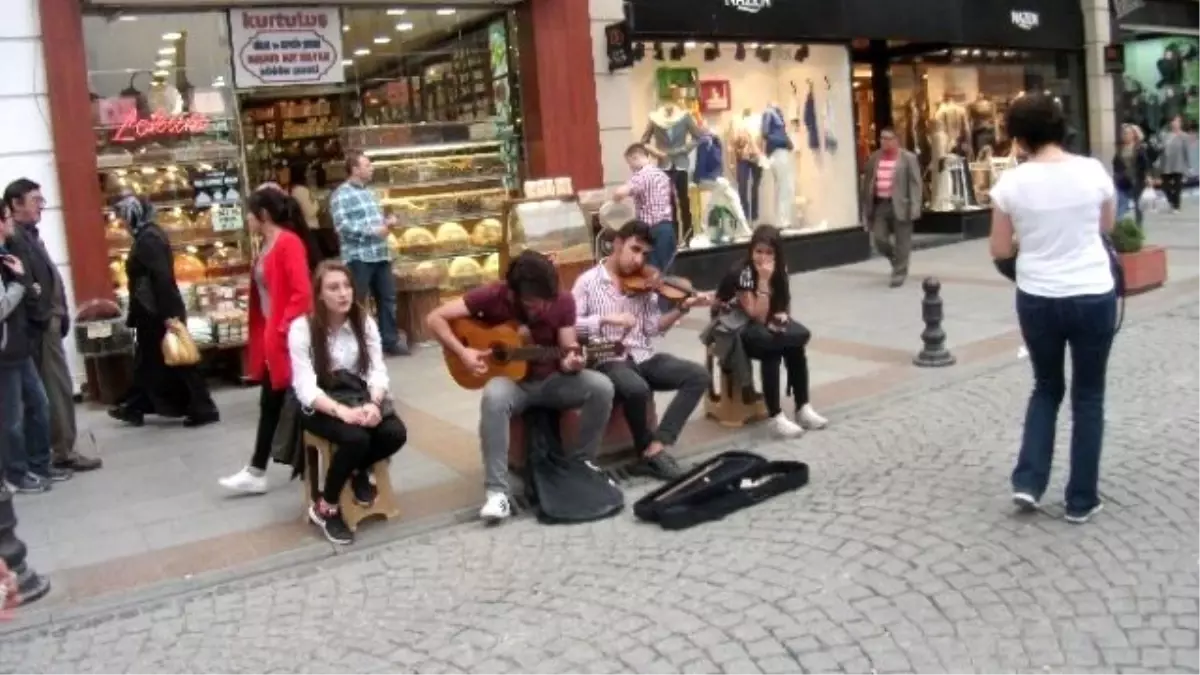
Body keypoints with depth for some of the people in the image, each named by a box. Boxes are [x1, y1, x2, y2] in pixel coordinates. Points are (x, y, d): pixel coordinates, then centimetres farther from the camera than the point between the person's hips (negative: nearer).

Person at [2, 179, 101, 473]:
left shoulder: (29, 236, 18)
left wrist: (57, 315, 11)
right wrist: (44, 316, -18)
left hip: (47, 323, 10)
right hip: (40, 326, -10)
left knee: (55, 389, 13)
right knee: (59, 389, -6)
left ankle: (60, 448, 20)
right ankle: (64, 451, 0)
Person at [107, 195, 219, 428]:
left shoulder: (147, 239, -18)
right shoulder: (149, 234, 12)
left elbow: (162, 277, -25)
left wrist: (168, 314, -27)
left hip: (158, 313, -10)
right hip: (155, 312, 10)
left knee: (176, 361, -4)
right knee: (147, 359, 17)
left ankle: (204, 409, 2)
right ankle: (134, 407, 27)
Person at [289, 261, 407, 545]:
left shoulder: (365, 323, 2)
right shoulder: (302, 328, -12)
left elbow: (378, 371, -4)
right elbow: (305, 387, -19)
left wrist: (374, 404, -25)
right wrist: (342, 411, -34)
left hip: (359, 396, 4)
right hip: (320, 405, -4)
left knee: (396, 433, -24)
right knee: (356, 438, -33)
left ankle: (359, 471, 9)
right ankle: (324, 508, -9)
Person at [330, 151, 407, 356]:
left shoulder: (369, 193, 16)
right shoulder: (341, 195, -8)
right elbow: (342, 225, -18)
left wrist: (387, 221, 6)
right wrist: (372, 231, -20)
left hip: (381, 255, 7)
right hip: (358, 257, -7)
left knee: (387, 298, 10)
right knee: (357, 302, 0)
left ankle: (391, 341, 19)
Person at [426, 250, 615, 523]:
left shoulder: (563, 301, -9)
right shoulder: (492, 295, -16)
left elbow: (566, 353, -6)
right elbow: (435, 318, -14)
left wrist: (571, 363, -30)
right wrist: (462, 352, -24)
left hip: (551, 380, 3)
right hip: (511, 380, -2)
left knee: (601, 386, -24)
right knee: (494, 396, -39)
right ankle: (497, 491, -32)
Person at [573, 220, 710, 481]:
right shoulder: (588, 281, 0)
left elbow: (653, 327, 7)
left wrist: (683, 308, -6)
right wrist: (606, 319, -21)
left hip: (643, 357, 5)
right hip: (608, 360, -5)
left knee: (698, 375, -14)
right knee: (638, 389, -37)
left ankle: (654, 449, -20)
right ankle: (648, 451, -8)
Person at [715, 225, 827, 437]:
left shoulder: (780, 271, -2)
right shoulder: (741, 274, -22)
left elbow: (784, 305, 11)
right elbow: (758, 317, -27)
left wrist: (781, 315, -13)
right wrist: (763, 280, -32)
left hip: (768, 326, 6)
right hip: (733, 331, -6)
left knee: (795, 344, -22)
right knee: (771, 352, -32)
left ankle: (803, 408, -17)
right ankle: (776, 416, -30)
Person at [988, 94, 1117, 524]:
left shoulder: (1011, 182, -9)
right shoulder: (1093, 171, -6)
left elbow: (999, 250, -1)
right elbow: (1107, 224, 12)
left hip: (1037, 299, 0)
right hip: (1093, 297, 0)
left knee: (1047, 388, 21)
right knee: (1088, 396, 13)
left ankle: (1028, 482, 13)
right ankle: (1082, 499, 19)